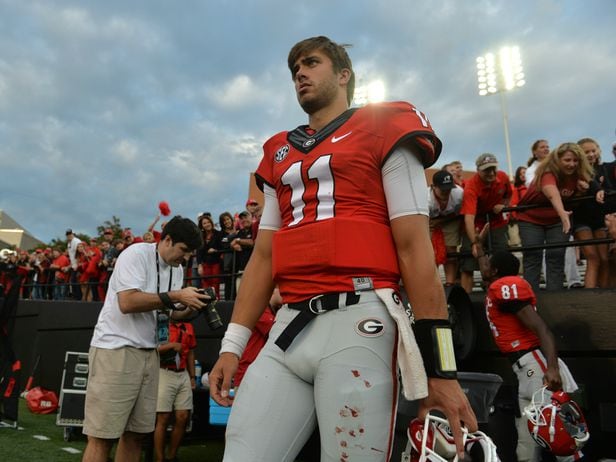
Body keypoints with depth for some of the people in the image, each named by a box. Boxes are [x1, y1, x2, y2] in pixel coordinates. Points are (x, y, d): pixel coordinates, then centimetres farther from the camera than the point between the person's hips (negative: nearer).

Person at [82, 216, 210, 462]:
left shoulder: (177, 269, 12)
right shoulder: (136, 253, -12)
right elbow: (127, 303, -23)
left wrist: (190, 308, -1)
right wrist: (176, 296, -20)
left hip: (149, 352, 7)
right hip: (116, 348, -7)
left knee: (135, 433, 9)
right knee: (102, 436, -3)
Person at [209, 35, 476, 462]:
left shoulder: (383, 131, 5)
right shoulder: (280, 154, 21)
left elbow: (413, 246, -3)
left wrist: (439, 366, -7)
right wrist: (233, 344, 14)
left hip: (356, 321, -5)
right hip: (288, 328, 6)